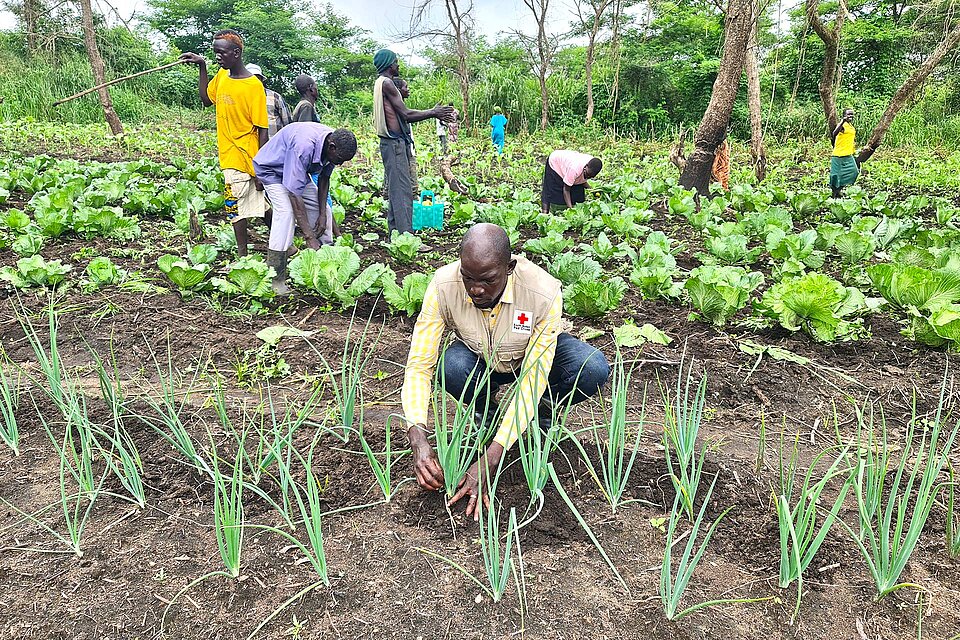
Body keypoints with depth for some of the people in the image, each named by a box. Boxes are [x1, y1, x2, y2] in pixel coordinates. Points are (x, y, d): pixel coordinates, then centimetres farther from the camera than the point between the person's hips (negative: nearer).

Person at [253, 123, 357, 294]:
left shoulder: (334, 144, -18)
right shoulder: (304, 146, -42)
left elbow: (324, 178, -2)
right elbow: (294, 194, -41)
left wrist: (322, 214, -10)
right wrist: (309, 237, -41)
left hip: (298, 170, 8)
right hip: (271, 169, -8)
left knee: (323, 209, 2)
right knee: (286, 211, -26)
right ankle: (275, 280, -26)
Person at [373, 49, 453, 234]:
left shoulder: (381, 83, 20)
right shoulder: (386, 83, -11)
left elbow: (403, 116, 18)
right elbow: (406, 115, -15)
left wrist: (432, 112, 17)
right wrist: (433, 113, -5)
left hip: (394, 142, 10)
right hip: (394, 142, -10)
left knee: (396, 189, 12)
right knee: (402, 190, -12)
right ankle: (406, 235, -14)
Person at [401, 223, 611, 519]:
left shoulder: (544, 292, -35)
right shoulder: (443, 286, -30)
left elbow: (533, 380, -35)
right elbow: (419, 364, -28)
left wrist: (488, 461, -41)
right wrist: (418, 439, -44)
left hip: (534, 355, -1)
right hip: (480, 360, 1)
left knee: (593, 370, -31)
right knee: (452, 367, -36)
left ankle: (542, 410, 2)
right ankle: (484, 410, 1)